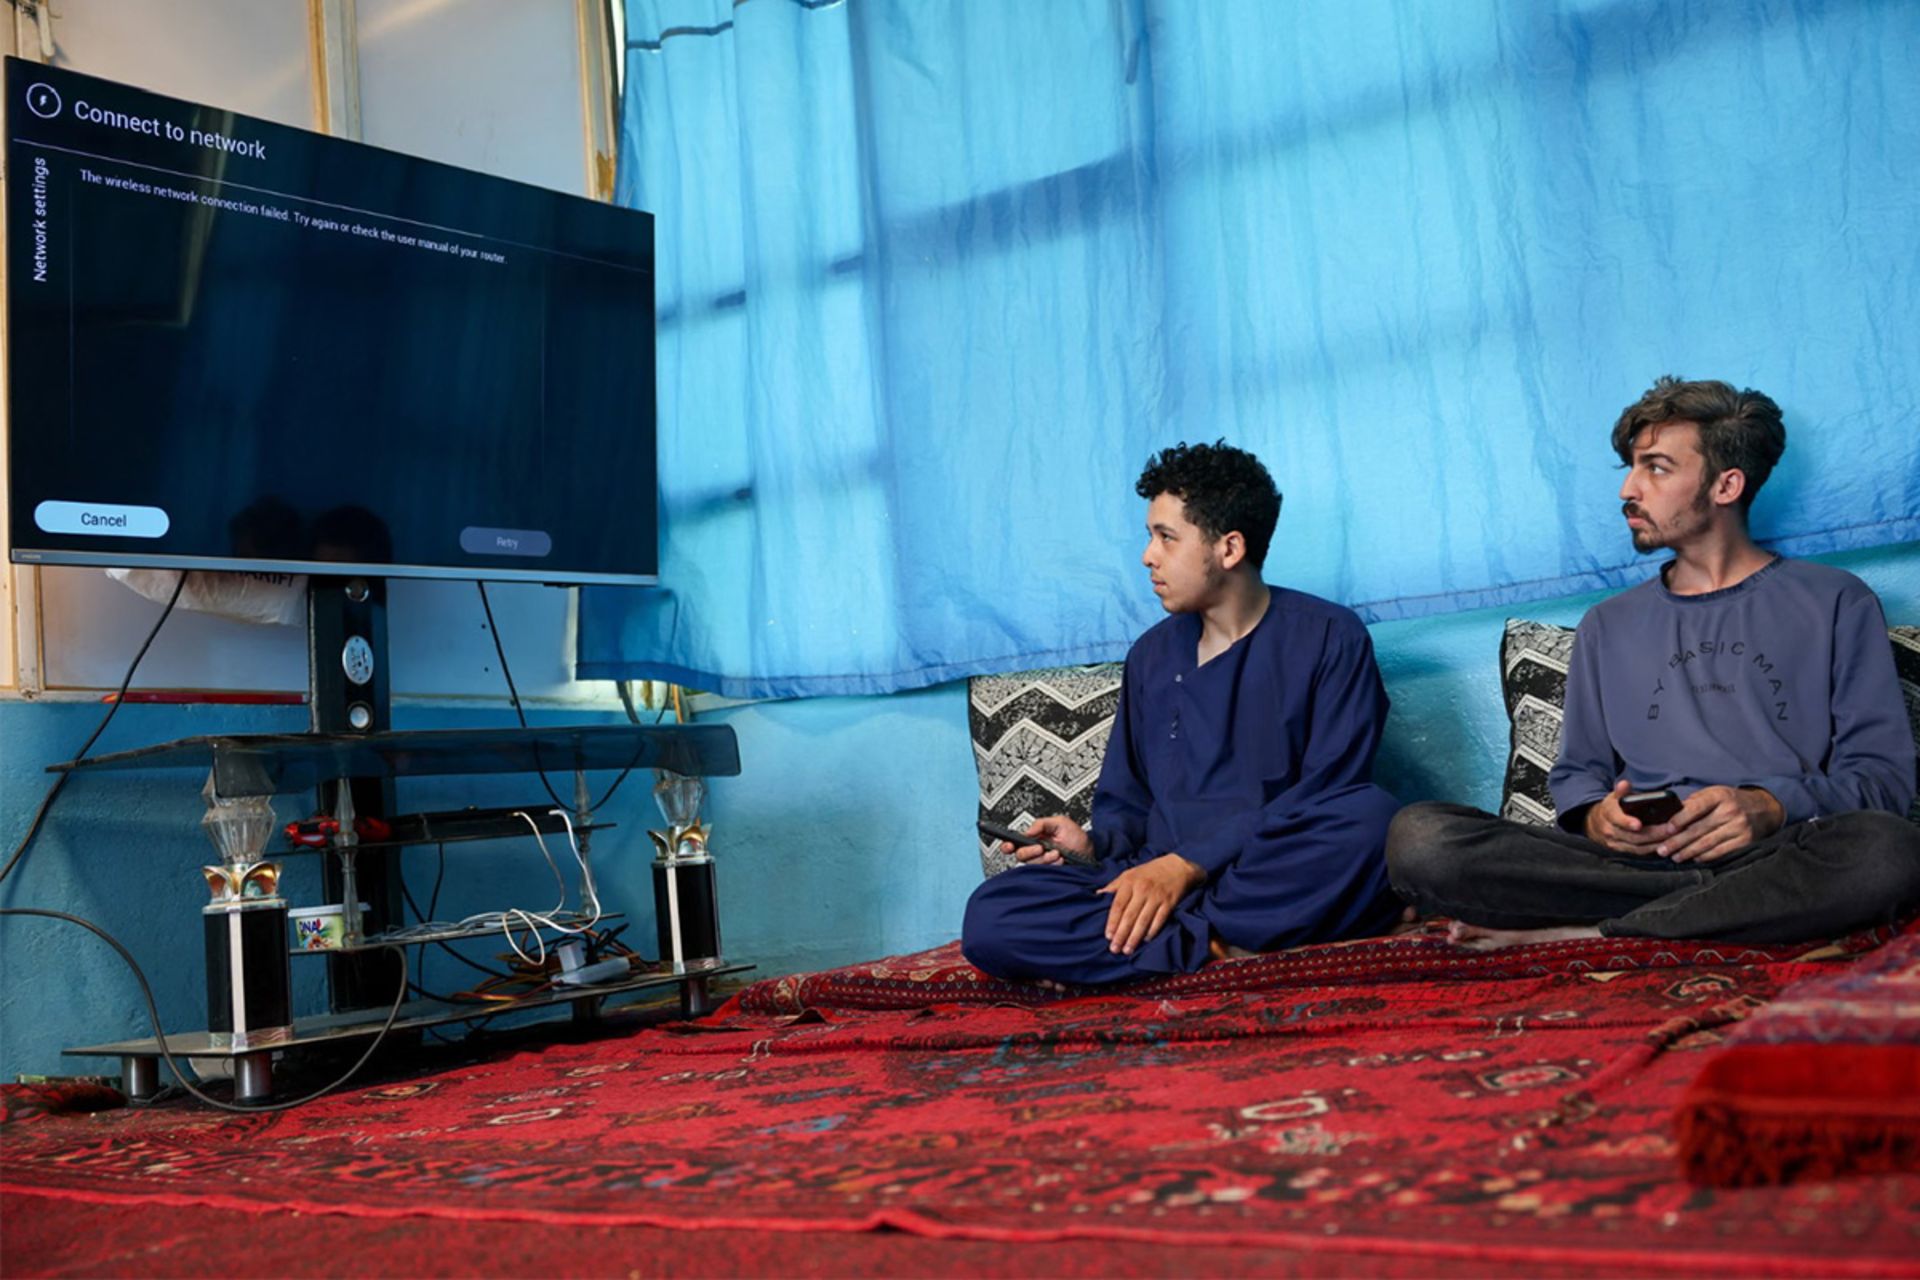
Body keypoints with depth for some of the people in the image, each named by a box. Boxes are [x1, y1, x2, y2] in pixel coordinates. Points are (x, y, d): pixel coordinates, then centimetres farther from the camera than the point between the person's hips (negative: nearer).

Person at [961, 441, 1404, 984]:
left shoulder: (1329, 638, 2)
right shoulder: (1152, 656, 17)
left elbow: (1327, 793, -9)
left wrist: (1190, 863, -16)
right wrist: (1096, 843, -3)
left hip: (1283, 882, -3)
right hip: (1159, 885, 4)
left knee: (1372, 815, -37)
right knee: (988, 918, -23)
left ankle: (1191, 936, -25)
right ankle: (1225, 944, -25)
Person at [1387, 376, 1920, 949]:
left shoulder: (1834, 603, 14)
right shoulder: (1609, 625, 25)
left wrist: (1772, 807, -14)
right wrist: (1594, 816, -4)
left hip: (1777, 852, -2)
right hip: (1635, 853, 2)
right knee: (1417, 835, -25)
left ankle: (1583, 933, -26)